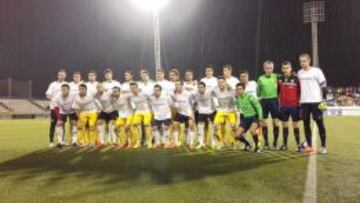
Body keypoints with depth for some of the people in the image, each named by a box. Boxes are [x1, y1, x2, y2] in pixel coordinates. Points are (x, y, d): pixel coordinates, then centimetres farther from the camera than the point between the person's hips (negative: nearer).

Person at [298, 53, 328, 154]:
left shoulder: (316, 71, -4)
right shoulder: (299, 73, 11)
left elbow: (323, 85, -4)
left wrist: (324, 100, -10)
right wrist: (299, 100, 17)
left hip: (316, 101, -5)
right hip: (304, 102, 5)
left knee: (320, 123, 0)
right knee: (306, 123, 6)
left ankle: (323, 146, 6)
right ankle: (309, 146, 14)